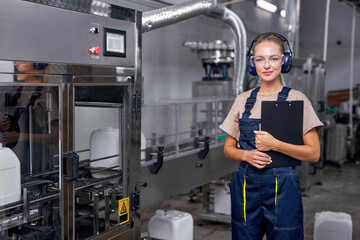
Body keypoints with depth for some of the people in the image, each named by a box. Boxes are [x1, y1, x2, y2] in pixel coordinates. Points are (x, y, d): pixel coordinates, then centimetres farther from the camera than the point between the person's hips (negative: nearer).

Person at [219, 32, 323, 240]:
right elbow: (229, 148, 12)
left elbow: (314, 153, -5)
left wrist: (275, 145, -18)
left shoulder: (297, 99, -2)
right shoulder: (243, 100, 8)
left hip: (282, 186, -3)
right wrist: (247, 155, -9)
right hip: (246, 185, 3)